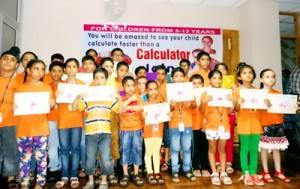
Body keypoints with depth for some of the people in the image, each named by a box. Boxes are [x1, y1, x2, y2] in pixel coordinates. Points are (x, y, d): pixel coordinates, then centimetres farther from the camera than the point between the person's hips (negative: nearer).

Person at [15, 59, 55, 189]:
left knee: (41, 156, 4)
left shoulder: (47, 87, 5)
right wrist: (14, 107, -11)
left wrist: (51, 104, -16)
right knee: (24, 157, 7)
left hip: (40, 128, -1)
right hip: (24, 128, 1)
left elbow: (50, 106, 6)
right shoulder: (20, 87, 6)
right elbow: (16, 105, 11)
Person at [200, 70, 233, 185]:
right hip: (211, 126, -2)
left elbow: (229, 111, 8)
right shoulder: (206, 94, -2)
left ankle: (223, 173, 20)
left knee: (222, 149, 11)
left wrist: (232, 102, -8)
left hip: (224, 125, 3)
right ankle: (214, 174, 16)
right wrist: (204, 102, -22)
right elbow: (202, 111, -6)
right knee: (212, 149, 7)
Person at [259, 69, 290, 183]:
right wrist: (265, 105, -30)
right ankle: (265, 172, 15)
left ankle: (278, 172, 24)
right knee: (264, 148, 3)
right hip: (265, 124, -5)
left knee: (276, 148, 13)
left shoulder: (278, 94, 11)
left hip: (278, 123, 5)